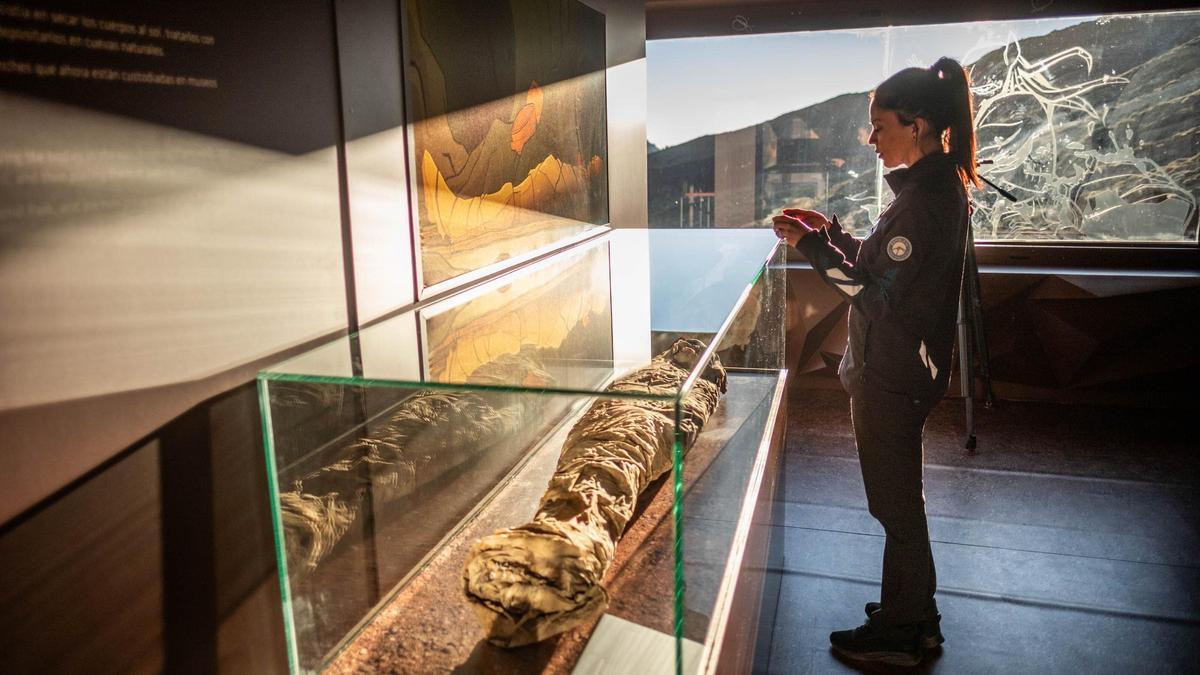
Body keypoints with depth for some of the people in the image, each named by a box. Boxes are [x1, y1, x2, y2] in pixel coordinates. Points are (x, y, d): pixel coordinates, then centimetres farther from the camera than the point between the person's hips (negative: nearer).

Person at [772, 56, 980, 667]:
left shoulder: (921, 199, -23)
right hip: (911, 367, 10)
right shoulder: (943, 186, 9)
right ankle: (916, 616, 38)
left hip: (890, 376, -10)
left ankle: (898, 636, 23)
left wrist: (810, 245, -16)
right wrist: (831, 232, 9)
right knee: (901, 498, 22)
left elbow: (873, 292, -22)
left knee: (896, 503, 5)